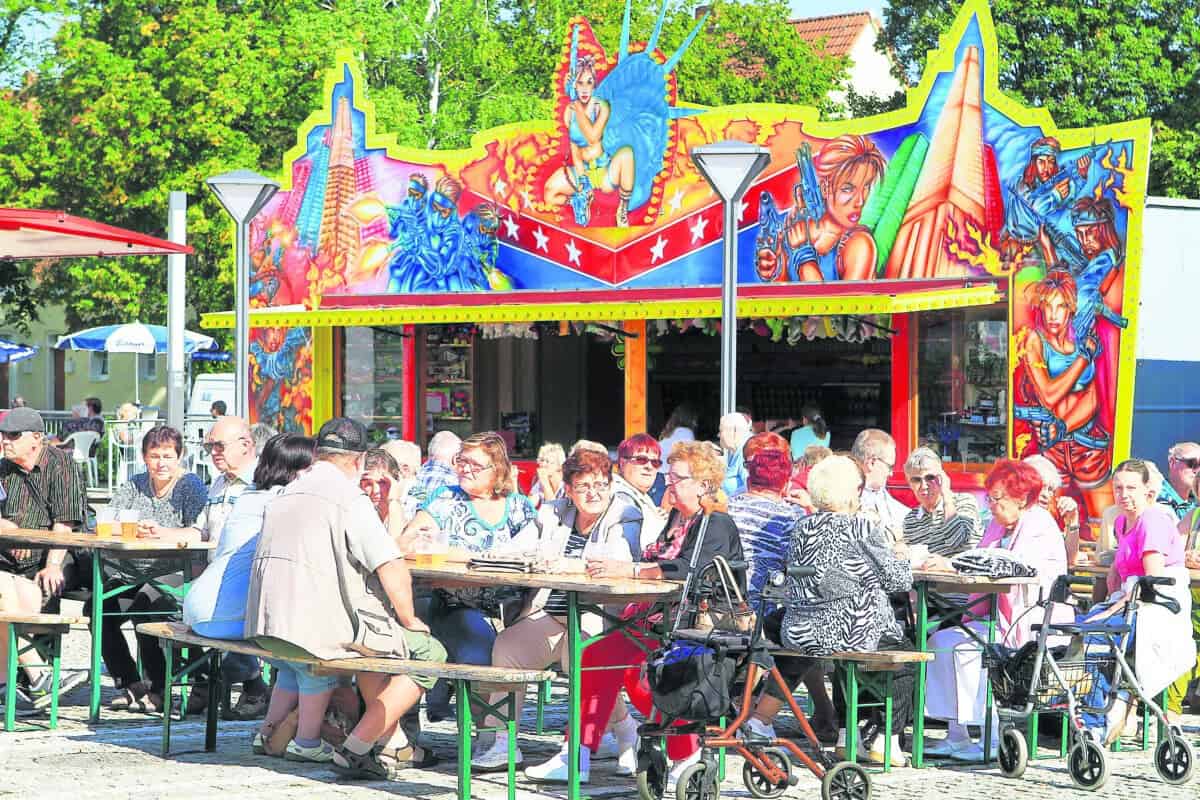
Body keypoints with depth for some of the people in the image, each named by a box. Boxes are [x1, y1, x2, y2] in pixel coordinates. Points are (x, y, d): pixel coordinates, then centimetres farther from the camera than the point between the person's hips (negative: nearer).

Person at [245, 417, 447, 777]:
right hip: (317, 625, -8)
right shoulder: (348, 498, -9)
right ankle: (355, 749, -3)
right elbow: (393, 570, -16)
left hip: (264, 624, 8)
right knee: (429, 652, 3)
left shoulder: (285, 494, 15)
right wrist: (408, 619, 1)